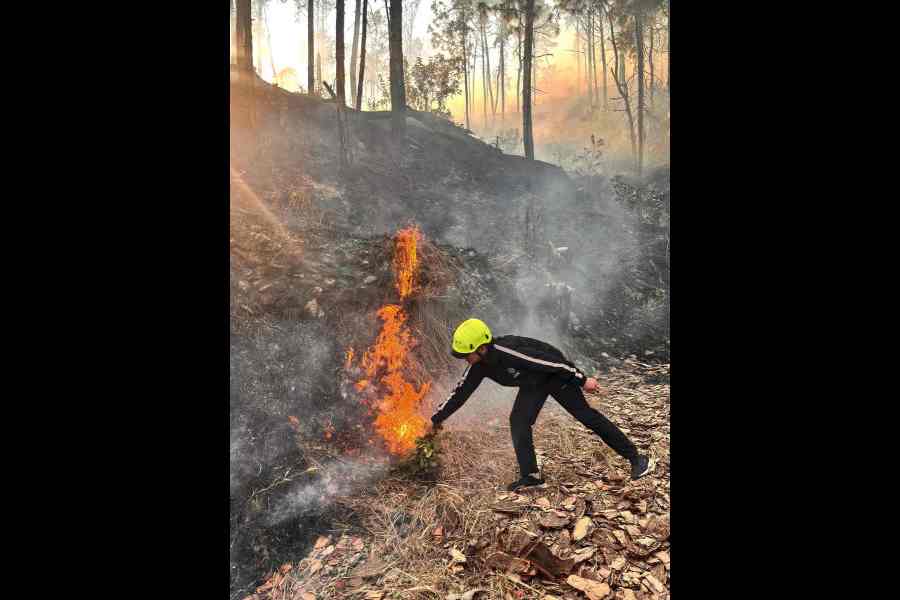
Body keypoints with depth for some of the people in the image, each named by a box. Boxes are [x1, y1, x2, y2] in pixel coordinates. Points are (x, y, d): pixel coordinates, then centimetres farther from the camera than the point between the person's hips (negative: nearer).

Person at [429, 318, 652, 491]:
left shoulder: (507, 352, -39)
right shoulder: (479, 366, -14)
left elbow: (552, 361, -33)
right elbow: (460, 393, -2)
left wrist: (583, 380, -25)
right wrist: (437, 418, 4)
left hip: (555, 373, -7)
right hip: (533, 383, 7)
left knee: (585, 414, -5)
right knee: (518, 422, -6)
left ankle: (636, 458, 8)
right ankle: (530, 475, 5)